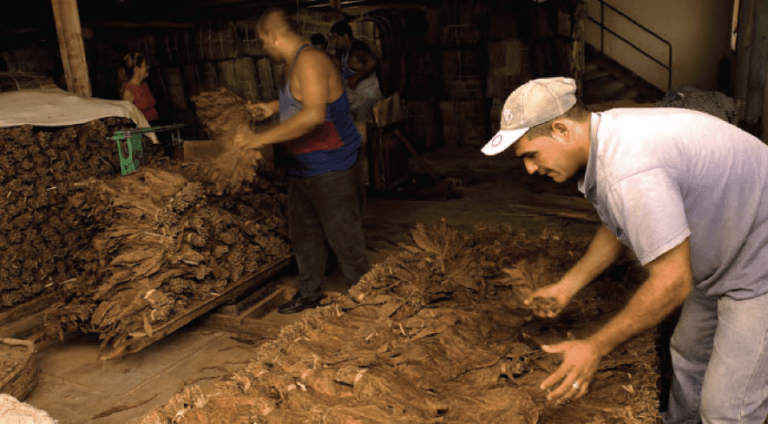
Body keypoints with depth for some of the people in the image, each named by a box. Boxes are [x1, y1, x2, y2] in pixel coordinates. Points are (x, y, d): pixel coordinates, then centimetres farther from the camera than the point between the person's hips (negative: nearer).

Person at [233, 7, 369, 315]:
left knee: (343, 237, 0)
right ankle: (308, 294, 33)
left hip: (332, 171, -10)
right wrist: (273, 107, 31)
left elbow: (314, 114, -34)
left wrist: (262, 138, -33)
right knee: (303, 233, 17)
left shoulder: (310, 61, -20)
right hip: (302, 169, 10)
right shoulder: (294, 65, 12)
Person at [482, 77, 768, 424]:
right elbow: (616, 228, 11)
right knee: (688, 354, 24)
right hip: (724, 256, 10)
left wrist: (595, 347, -21)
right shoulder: (605, 139, -4)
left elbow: (672, 283, -30)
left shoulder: (627, 171, -36)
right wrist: (567, 286, 10)